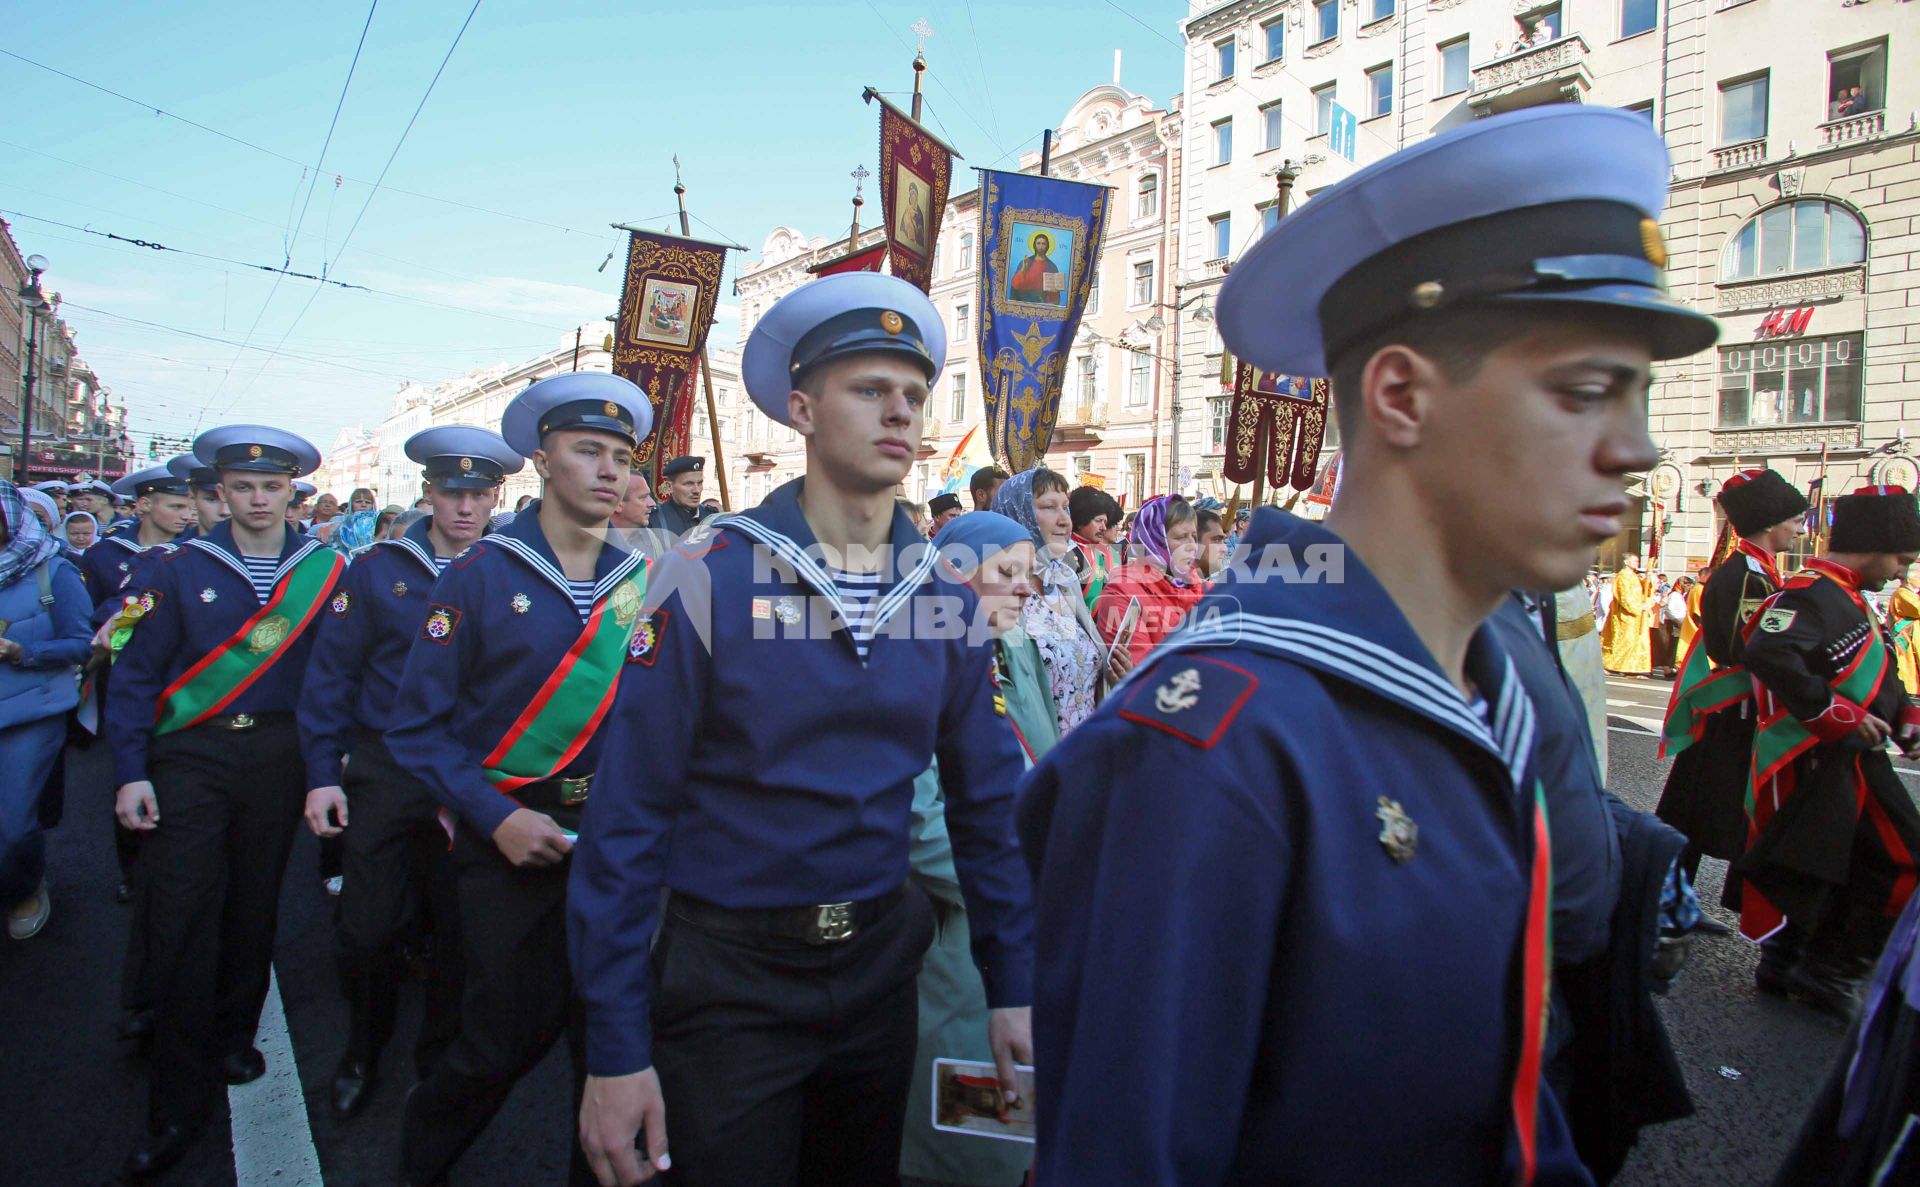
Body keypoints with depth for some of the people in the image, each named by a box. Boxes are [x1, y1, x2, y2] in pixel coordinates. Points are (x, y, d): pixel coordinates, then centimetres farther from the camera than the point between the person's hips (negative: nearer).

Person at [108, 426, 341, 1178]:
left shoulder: (325, 571, 1)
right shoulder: (180, 569, -2)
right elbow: (135, 673, -1)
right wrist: (131, 771, -7)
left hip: (277, 759, 1)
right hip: (189, 758, -1)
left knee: (254, 905, 13)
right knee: (180, 921, -2)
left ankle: (234, 1036, 36)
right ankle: (177, 1107, 11)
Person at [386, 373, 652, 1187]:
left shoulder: (645, 583, 3)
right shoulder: (480, 576, -6)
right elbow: (417, 726, -7)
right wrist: (494, 816, -15)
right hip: (509, 838, -2)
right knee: (509, 1034, 6)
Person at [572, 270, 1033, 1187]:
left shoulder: (948, 595, -3)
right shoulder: (711, 576, -15)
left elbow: (986, 800, 3)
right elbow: (629, 813, -14)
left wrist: (1012, 986, 3)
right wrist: (616, 1048, -13)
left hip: (878, 963, 4)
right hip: (729, 975, -4)